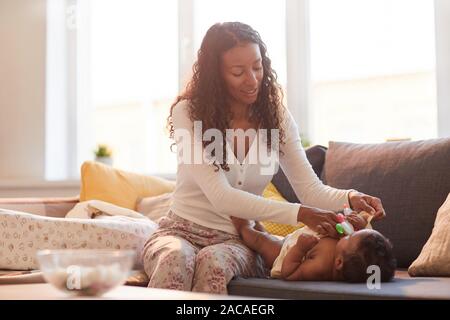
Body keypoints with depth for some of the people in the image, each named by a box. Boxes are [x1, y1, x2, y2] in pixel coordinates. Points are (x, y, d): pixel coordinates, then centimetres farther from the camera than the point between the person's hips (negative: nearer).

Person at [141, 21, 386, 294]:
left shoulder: (276, 118, 1)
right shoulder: (189, 113, -11)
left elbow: (310, 189, -2)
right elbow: (220, 196, -21)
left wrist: (350, 198, -26)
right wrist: (299, 214, -31)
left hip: (237, 241, 2)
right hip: (181, 231, -2)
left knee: (213, 261, -34)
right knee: (176, 258, -37)